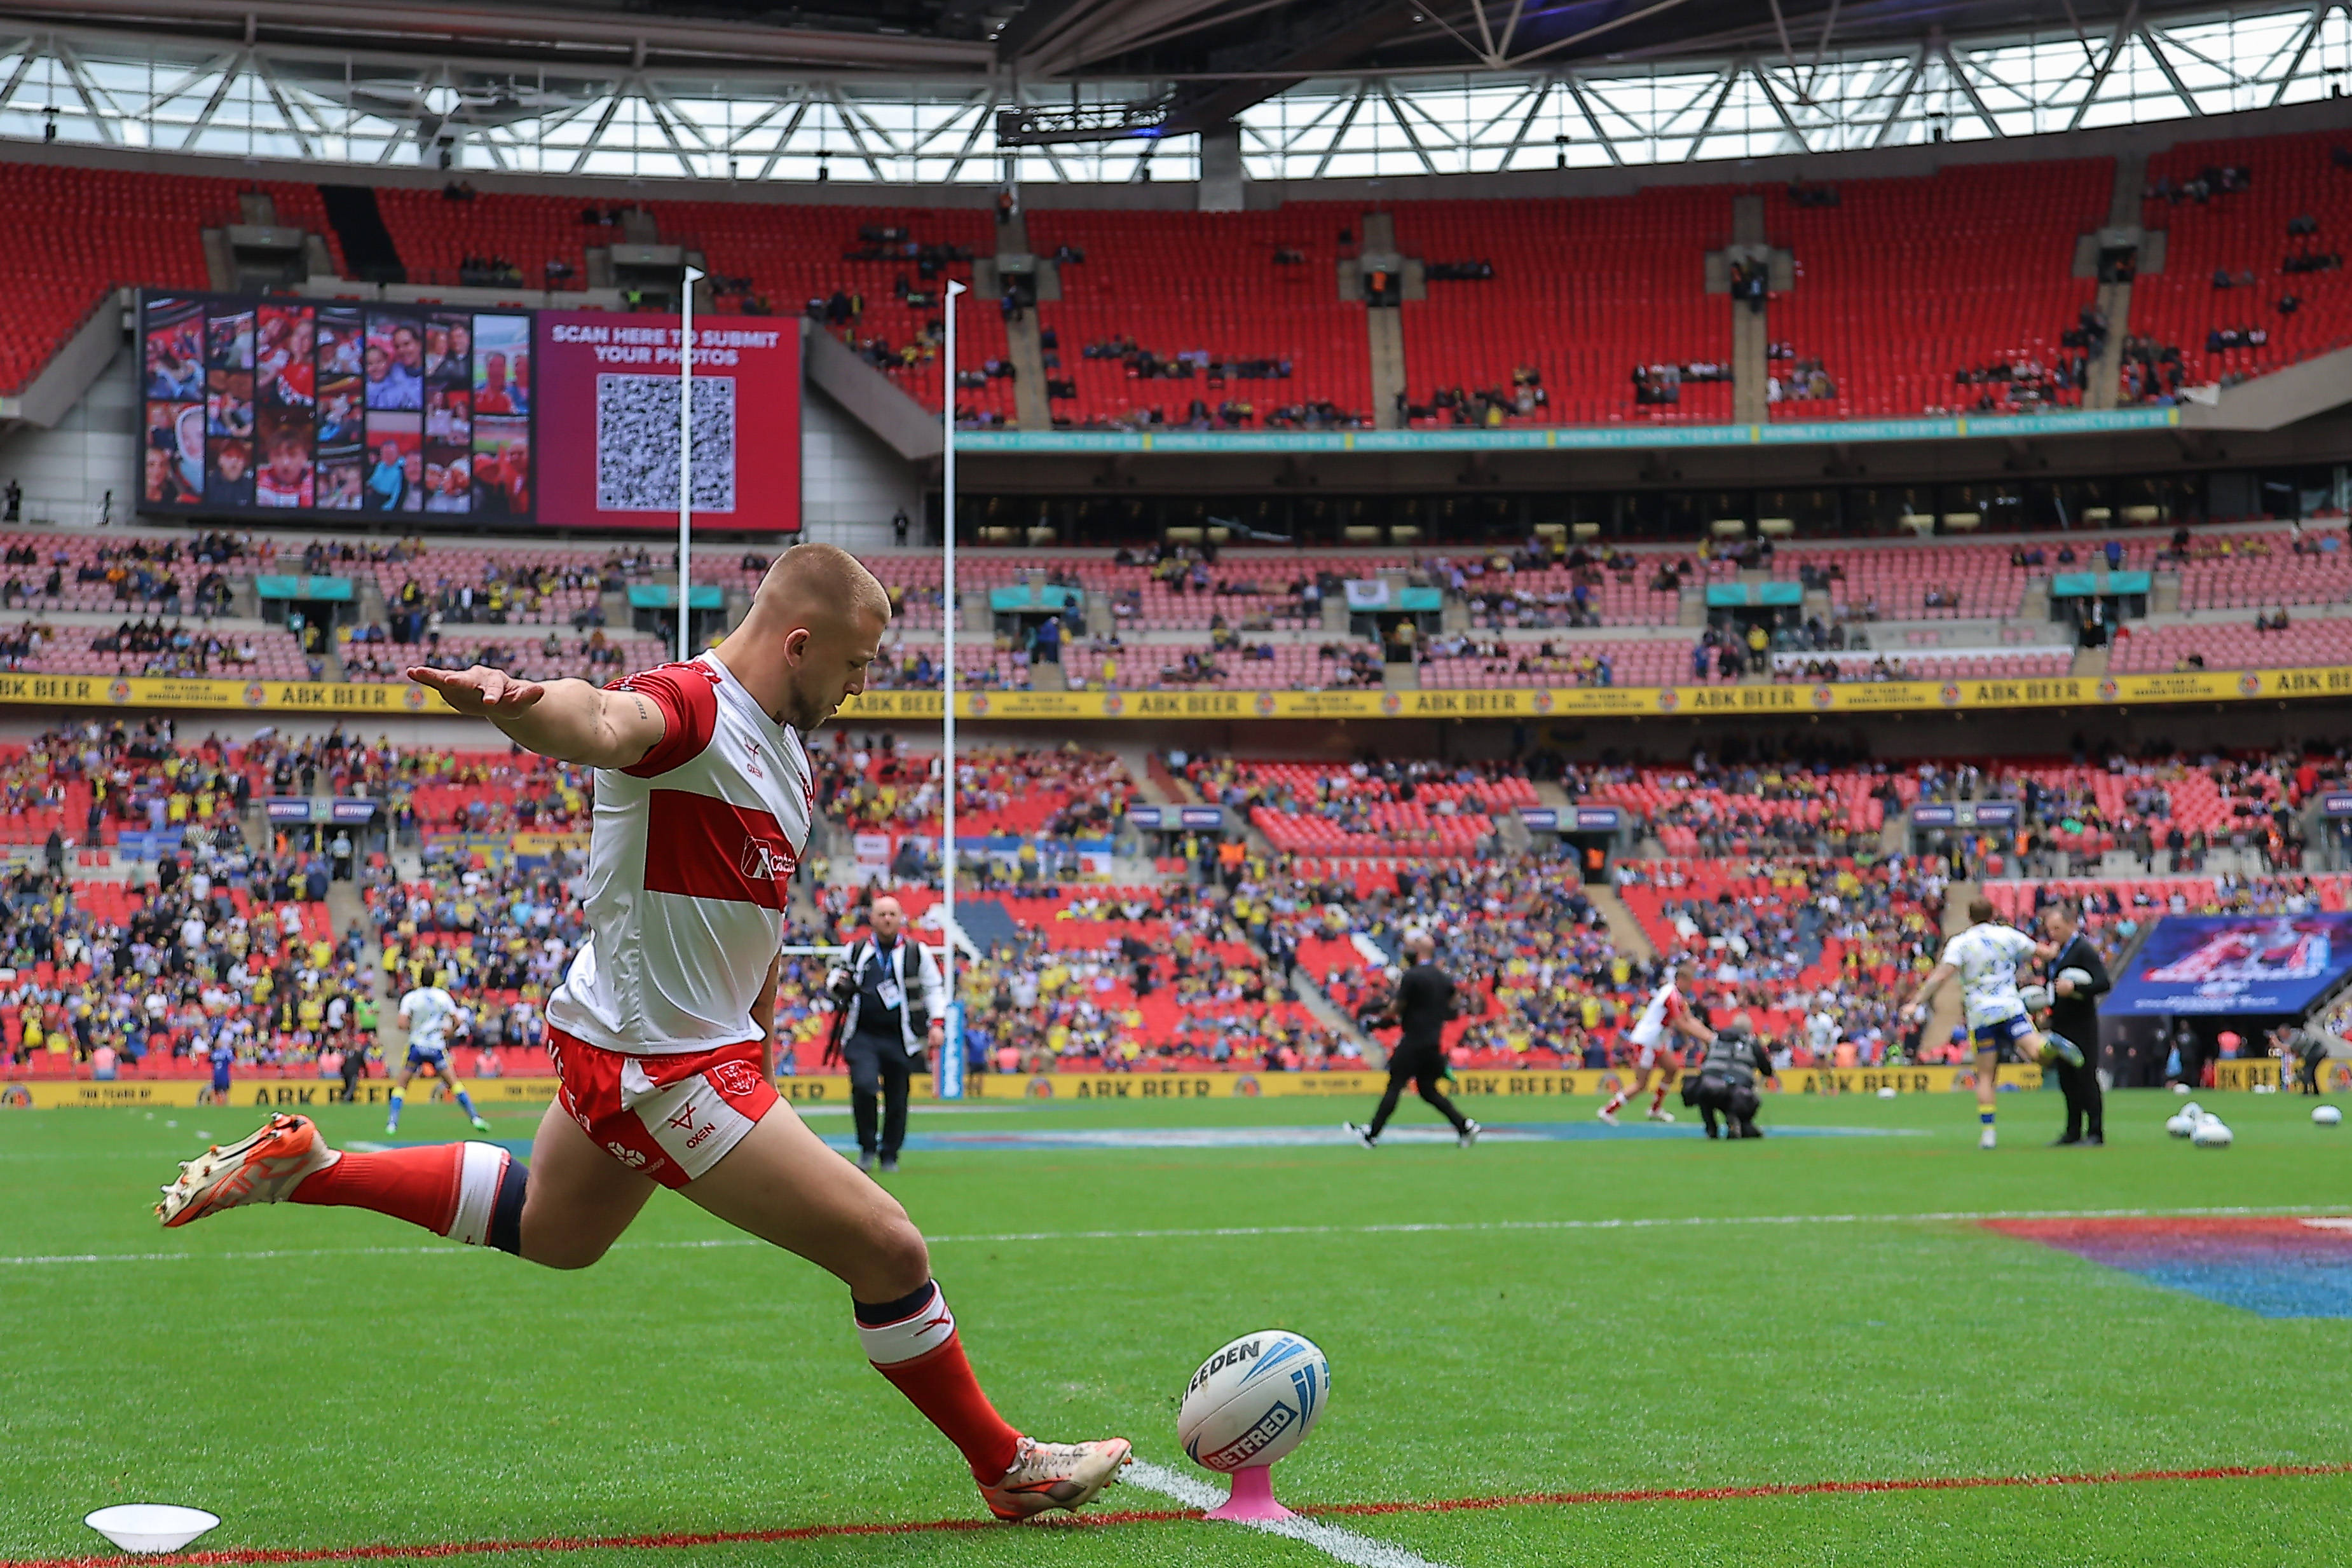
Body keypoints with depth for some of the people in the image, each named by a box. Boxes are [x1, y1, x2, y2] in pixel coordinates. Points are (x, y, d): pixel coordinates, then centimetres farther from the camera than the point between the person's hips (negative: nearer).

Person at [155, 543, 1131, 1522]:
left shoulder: (786, 753, 10)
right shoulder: (690, 705, -21)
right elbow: (606, 723, -45)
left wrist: (761, 1039, 24)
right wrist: (514, 700, -67)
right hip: (664, 1071, -11)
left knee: (552, 1229, 33)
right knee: (889, 1251, -6)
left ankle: (306, 1168, 37)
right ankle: (1006, 1467, 12)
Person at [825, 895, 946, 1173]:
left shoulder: (917, 953, 5)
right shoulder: (856, 951, 10)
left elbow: (934, 988, 10)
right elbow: (837, 981, 23)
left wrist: (937, 1023, -1)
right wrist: (836, 984, -1)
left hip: (900, 1038, 0)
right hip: (862, 1036, 0)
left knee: (897, 1100, 3)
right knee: (863, 1086, -20)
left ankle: (890, 1155, 21)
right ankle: (867, 1147, -1)